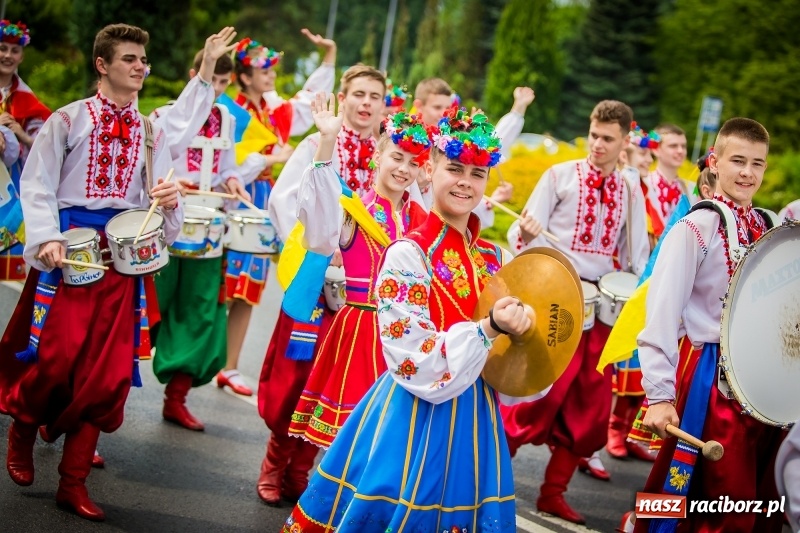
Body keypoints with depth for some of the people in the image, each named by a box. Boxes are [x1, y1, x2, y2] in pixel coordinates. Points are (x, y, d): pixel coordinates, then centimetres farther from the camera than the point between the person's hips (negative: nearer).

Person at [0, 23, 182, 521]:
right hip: (70, 247, -3)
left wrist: (169, 201, -12)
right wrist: (46, 239, -18)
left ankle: (74, 482, 9)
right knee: (55, 354, -12)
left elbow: (157, 199, 12)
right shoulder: (69, 119, 2)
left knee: (108, 367, -1)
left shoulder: (151, 132, 15)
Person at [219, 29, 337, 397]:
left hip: (262, 202, 7)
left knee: (247, 291, 8)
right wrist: (272, 158, -15)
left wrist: (329, 56, 16)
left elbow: (309, 100, 22)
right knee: (220, 288, -5)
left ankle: (230, 368, 14)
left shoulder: (275, 110, 9)